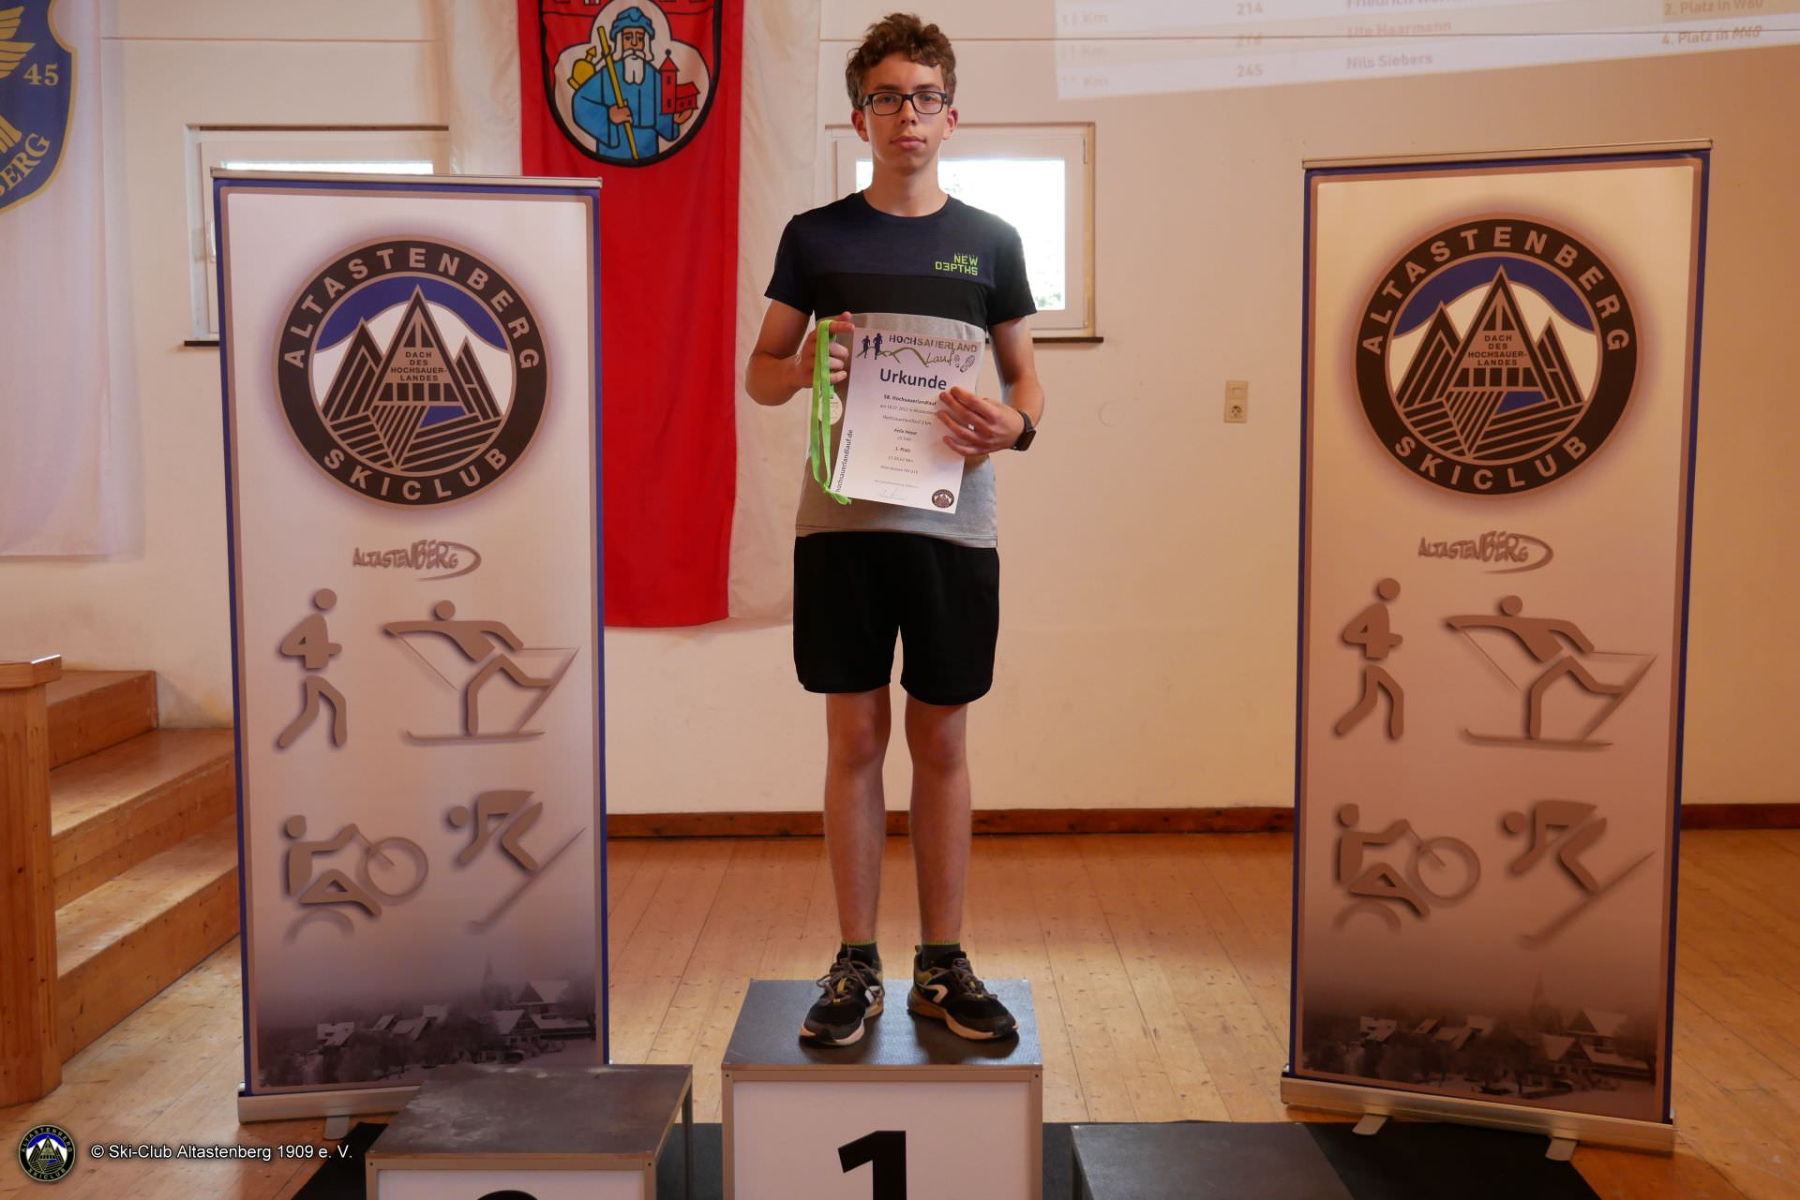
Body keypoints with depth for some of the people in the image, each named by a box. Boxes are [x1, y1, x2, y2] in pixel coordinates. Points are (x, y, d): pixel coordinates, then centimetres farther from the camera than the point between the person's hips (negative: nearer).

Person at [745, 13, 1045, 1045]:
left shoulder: (990, 242, 8)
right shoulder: (815, 236, 7)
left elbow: (1027, 378, 12)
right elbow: (760, 375, 11)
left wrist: (1014, 425, -11)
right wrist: (804, 366, -12)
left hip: (953, 524, 1)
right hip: (841, 521, 0)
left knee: (943, 741, 6)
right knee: (855, 737, 4)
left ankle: (943, 964, 18)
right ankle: (857, 965, 16)